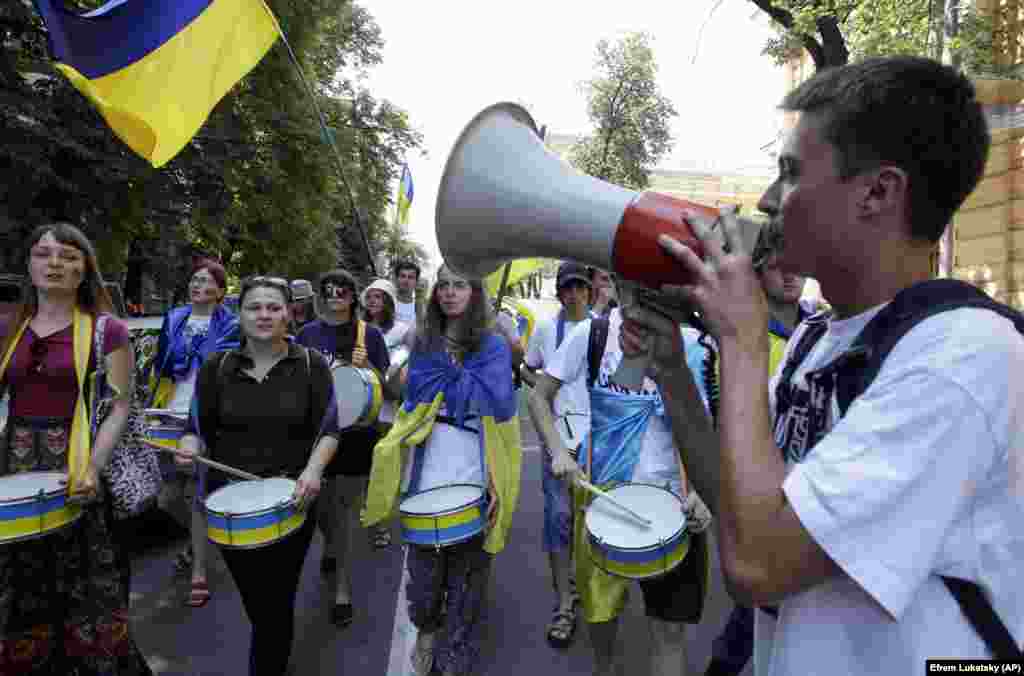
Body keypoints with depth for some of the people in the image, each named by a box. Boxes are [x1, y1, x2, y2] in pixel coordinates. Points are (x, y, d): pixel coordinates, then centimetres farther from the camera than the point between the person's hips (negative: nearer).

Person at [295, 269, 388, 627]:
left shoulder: (369, 334, -2)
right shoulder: (308, 333, 4)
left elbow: (386, 385, -1)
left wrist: (366, 366, -19)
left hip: (356, 432, -2)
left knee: (346, 507, 2)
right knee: (319, 505, 14)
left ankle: (342, 586, 17)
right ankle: (331, 544, 48)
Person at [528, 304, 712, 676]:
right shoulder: (593, 332, -7)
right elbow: (539, 397, 0)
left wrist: (699, 490, -9)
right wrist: (559, 451, -14)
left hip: (671, 493, 0)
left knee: (670, 626, 7)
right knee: (600, 605, 20)